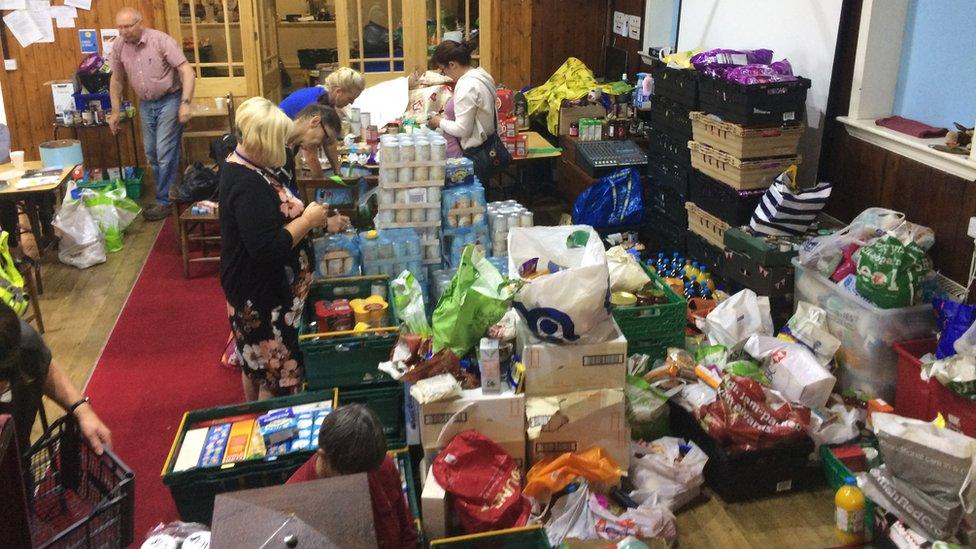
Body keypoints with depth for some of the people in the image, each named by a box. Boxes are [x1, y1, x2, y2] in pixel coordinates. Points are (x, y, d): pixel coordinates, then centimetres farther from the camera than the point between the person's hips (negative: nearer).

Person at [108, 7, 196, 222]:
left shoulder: (161, 40, -17)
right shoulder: (119, 47, -1)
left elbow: (186, 71, -20)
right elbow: (116, 80, 12)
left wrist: (185, 103, -28)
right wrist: (115, 111, 11)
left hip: (169, 101, -6)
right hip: (146, 104, 6)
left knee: (165, 153, -5)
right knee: (151, 153, 12)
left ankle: (164, 201, 5)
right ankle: (167, 193, 27)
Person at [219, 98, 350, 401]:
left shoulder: (245, 167, 6)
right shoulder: (248, 186, -27)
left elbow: (277, 218, 18)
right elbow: (266, 248, -31)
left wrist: (322, 222, 11)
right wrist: (308, 220, -20)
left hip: (258, 290, 11)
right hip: (262, 297, -11)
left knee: (256, 365, 24)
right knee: (275, 375, 2)